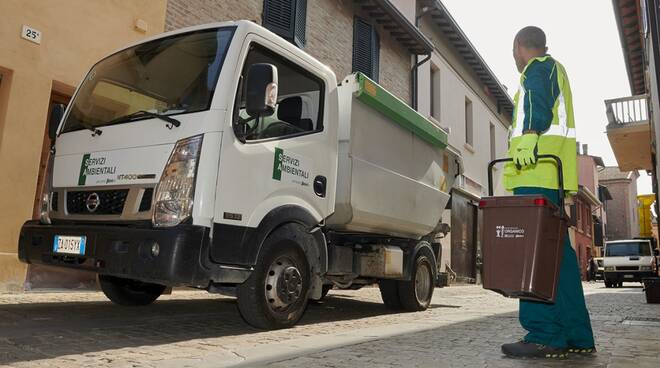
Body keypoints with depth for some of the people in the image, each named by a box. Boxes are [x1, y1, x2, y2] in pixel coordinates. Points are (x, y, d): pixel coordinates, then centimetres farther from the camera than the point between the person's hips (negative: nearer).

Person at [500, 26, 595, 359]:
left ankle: (545, 335, -17)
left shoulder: (539, 68, 6)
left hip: (536, 172, -10)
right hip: (552, 176, 10)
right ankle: (577, 337, 9)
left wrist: (528, 139, -28)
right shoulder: (557, 71, 34)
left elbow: (537, 107, -14)